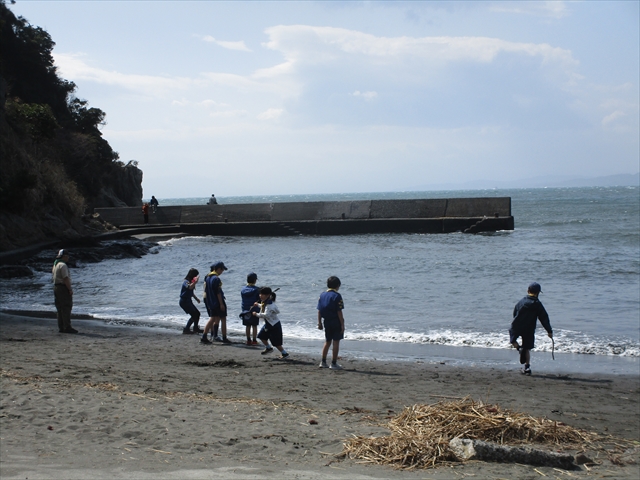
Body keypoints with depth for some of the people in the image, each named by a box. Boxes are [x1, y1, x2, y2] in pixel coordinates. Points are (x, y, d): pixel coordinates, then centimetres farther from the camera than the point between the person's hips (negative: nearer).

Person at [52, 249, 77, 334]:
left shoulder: (55, 265, 16)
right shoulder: (63, 265, -15)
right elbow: (65, 278, -21)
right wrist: (70, 289, -18)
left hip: (56, 287, 10)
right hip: (63, 288, -10)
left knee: (60, 309, 11)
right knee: (66, 308, -8)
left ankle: (61, 327, 12)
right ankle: (67, 327, -10)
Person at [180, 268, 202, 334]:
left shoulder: (191, 282, 12)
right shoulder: (186, 282, -18)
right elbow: (190, 287, -42)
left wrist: (196, 298, 23)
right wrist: (195, 281, -48)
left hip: (188, 301, 10)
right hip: (184, 301, -10)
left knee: (197, 313, 11)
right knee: (194, 315, -13)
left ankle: (196, 328, 24)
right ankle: (186, 329, -6)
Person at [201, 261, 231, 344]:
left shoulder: (207, 277, 9)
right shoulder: (216, 278, -18)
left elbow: (206, 290, 16)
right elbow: (218, 292, -20)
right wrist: (221, 304, -17)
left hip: (211, 302, 9)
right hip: (218, 302, -9)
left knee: (212, 319, 13)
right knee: (223, 319, 2)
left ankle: (204, 337, 5)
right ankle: (224, 338, 5)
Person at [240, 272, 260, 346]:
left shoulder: (243, 289, 2)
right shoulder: (256, 289, -11)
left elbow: (243, 298, 7)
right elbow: (260, 299, -9)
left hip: (245, 310, 4)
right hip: (254, 310, -4)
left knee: (248, 326, 10)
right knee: (254, 326, 2)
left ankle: (248, 340, 12)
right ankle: (254, 340, 2)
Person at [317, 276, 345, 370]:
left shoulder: (322, 295, 6)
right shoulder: (337, 296, -12)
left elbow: (319, 310, 6)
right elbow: (339, 312, -15)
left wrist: (319, 323, 12)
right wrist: (342, 324, -11)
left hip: (326, 322, 6)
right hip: (336, 322, -6)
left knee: (327, 342, 17)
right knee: (336, 342, 1)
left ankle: (323, 362, 18)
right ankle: (333, 364, 1)